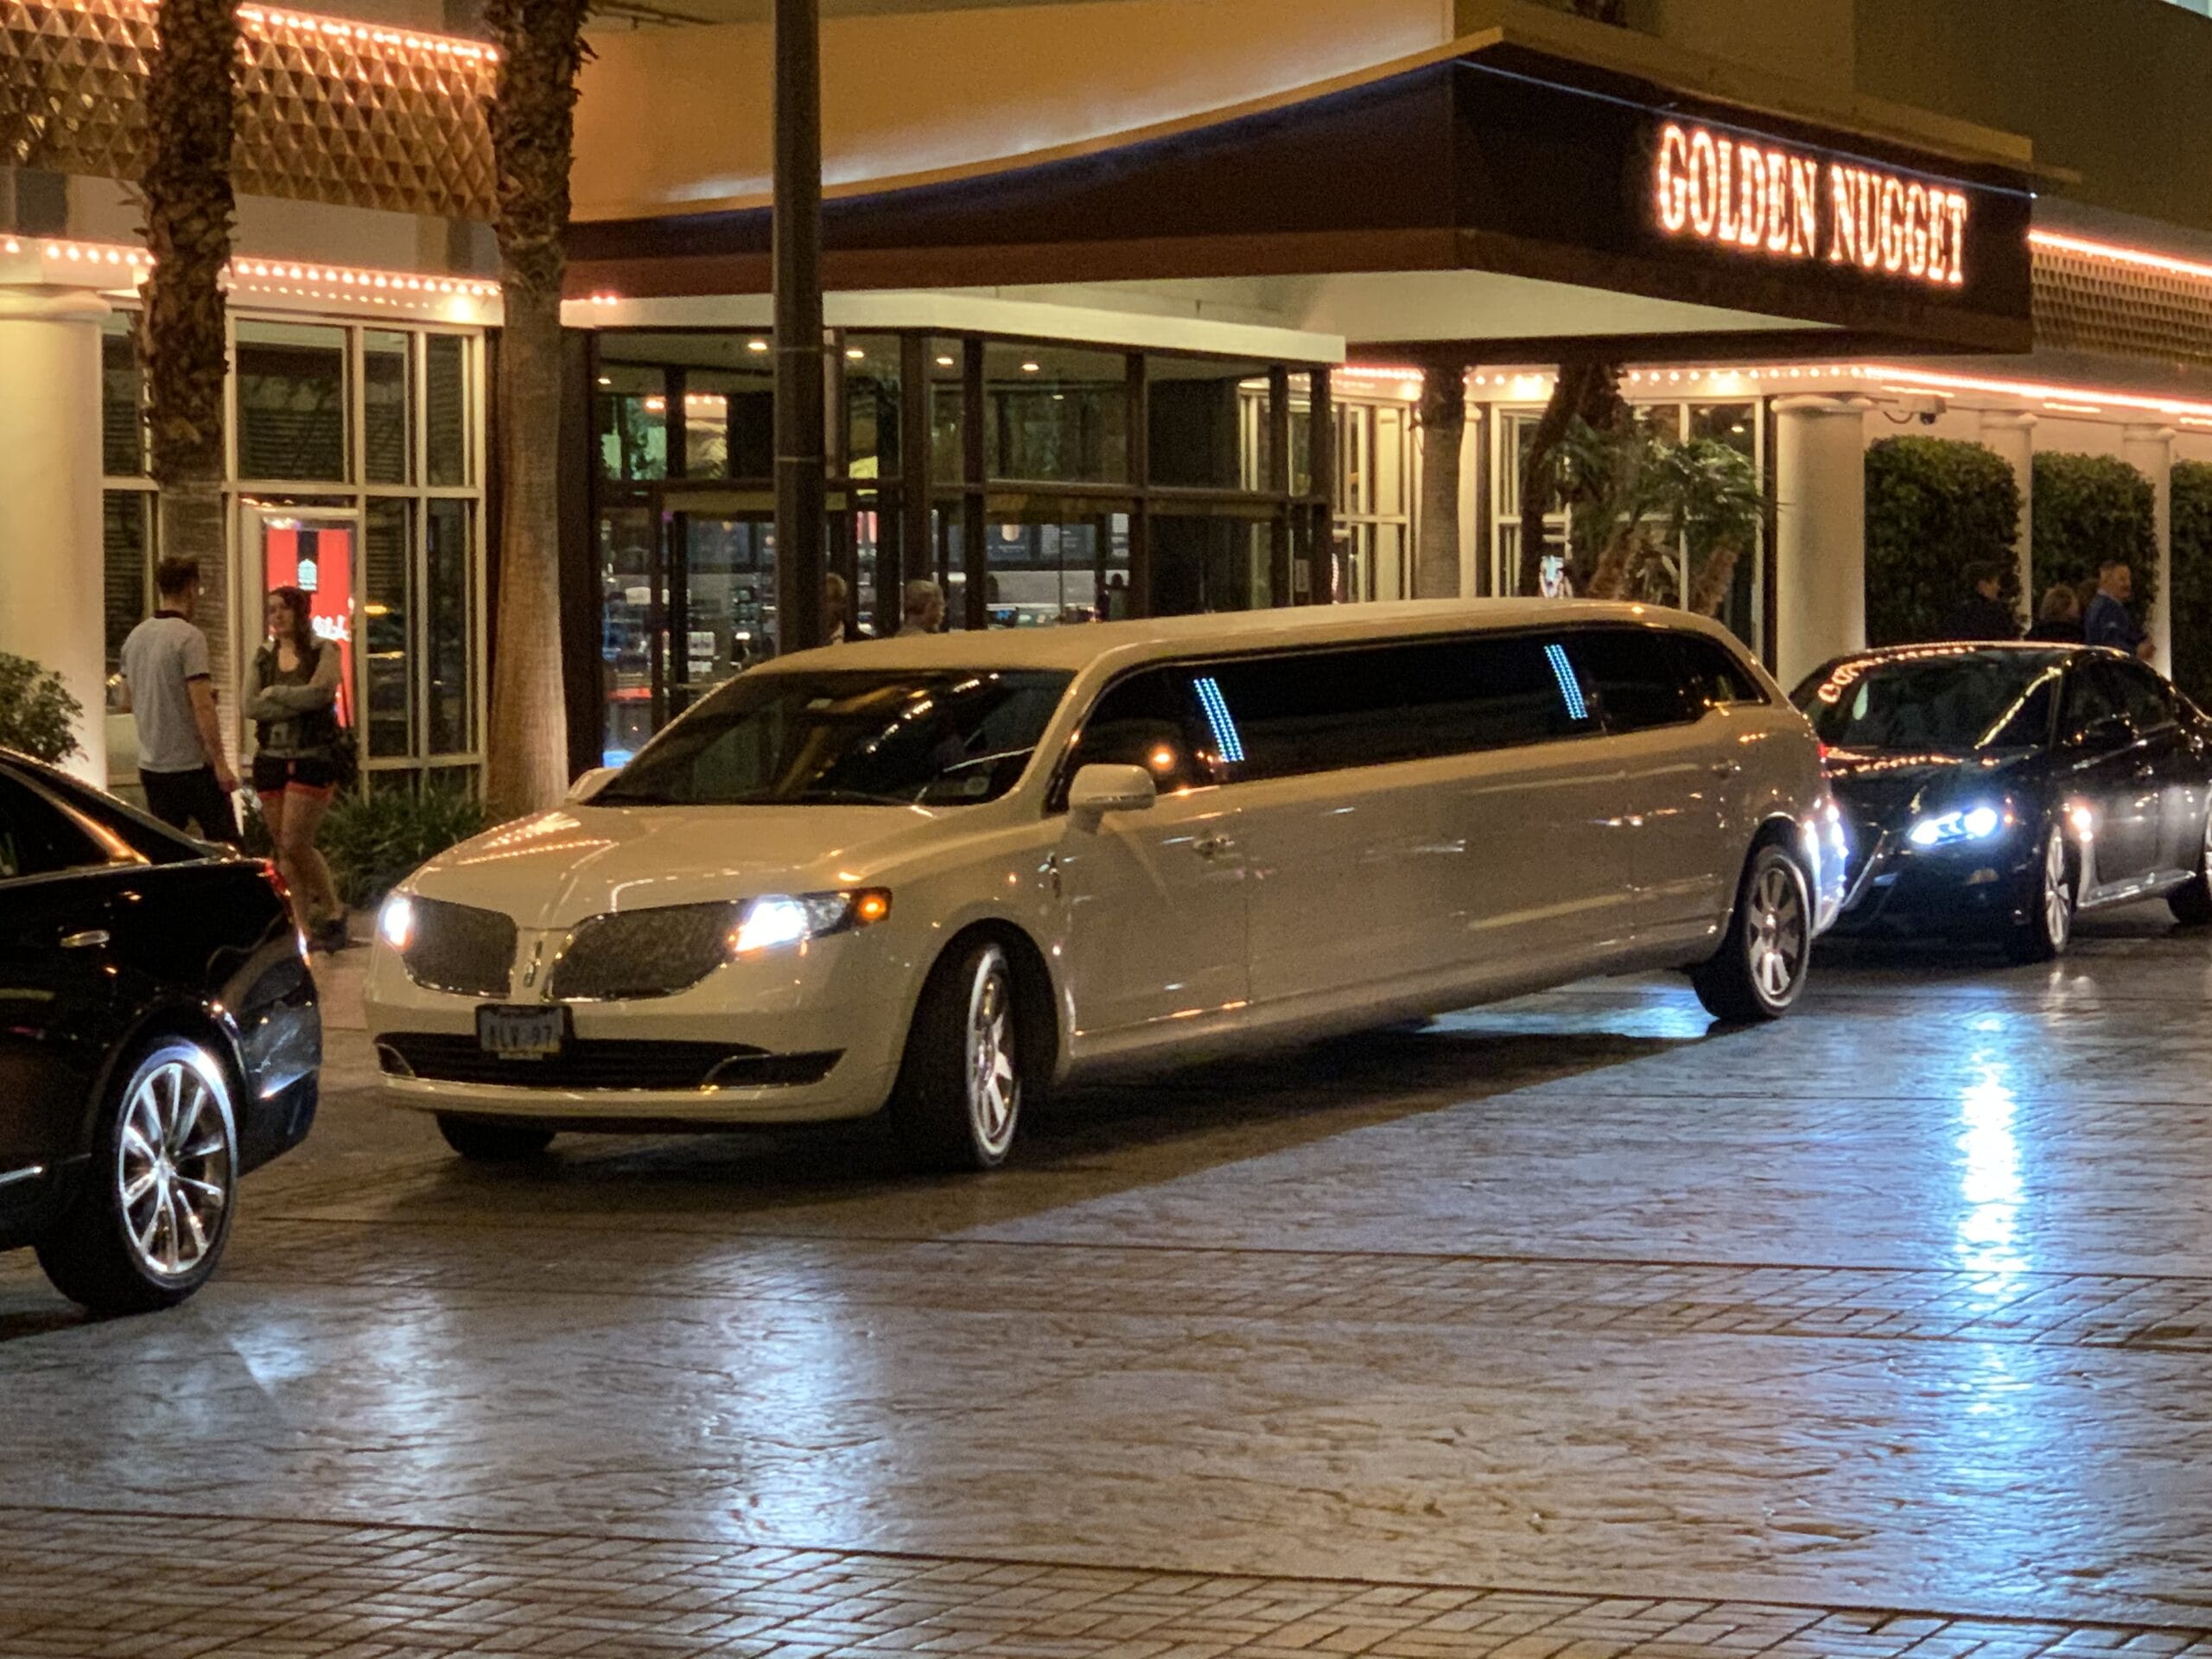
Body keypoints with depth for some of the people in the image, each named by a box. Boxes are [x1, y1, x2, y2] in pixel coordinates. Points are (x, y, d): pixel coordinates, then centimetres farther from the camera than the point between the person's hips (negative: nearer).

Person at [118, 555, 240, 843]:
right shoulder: (189, 637, -15)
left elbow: (128, 702, 17)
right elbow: (202, 706, -19)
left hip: (151, 765, 7)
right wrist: (220, 762, -17)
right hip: (192, 764, -7)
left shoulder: (135, 637, 8)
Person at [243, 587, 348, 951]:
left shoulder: (323, 652, -1)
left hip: (312, 757, -5)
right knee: (283, 849, 4)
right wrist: (297, 702, -12)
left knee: (296, 843, -13)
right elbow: (249, 705, -3)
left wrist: (275, 694, -7)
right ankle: (303, 928, 9)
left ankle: (333, 909, 5)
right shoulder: (263, 657, 11)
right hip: (271, 758, 5)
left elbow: (318, 693, -18)